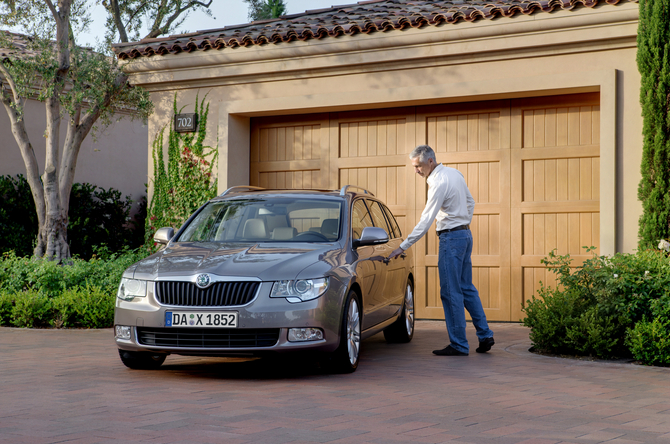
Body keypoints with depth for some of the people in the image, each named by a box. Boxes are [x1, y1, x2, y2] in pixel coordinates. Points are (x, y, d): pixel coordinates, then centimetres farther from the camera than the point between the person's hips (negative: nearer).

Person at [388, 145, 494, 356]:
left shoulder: (439, 183, -18)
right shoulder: (454, 173, 9)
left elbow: (426, 221, -21)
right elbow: (470, 202, 19)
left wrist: (403, 246, -18)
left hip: (451, 237, -9)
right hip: (465, 235, 9)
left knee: (451, 292, -4)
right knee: (466, 288, 13)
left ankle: (459, 345, -2)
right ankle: (485, 336, 13)